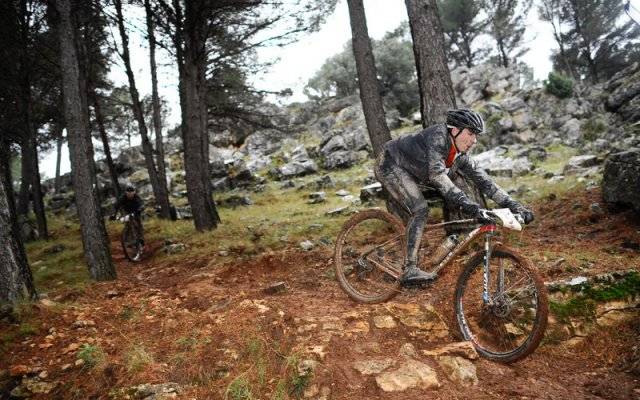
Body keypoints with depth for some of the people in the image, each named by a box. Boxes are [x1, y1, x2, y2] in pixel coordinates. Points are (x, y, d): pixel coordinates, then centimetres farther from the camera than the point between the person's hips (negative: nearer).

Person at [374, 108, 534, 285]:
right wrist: (469, 205, -47)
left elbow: (482, 180, 1)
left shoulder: (459, 156, 0)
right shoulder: (438, 135, -26)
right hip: (390, 165, -9)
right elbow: (437, 175, -40)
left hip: (405, 172, 10)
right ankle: (410, 270, -20)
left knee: (416, 216, 10)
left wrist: (514, 206, -7)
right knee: (420, 209, -21)